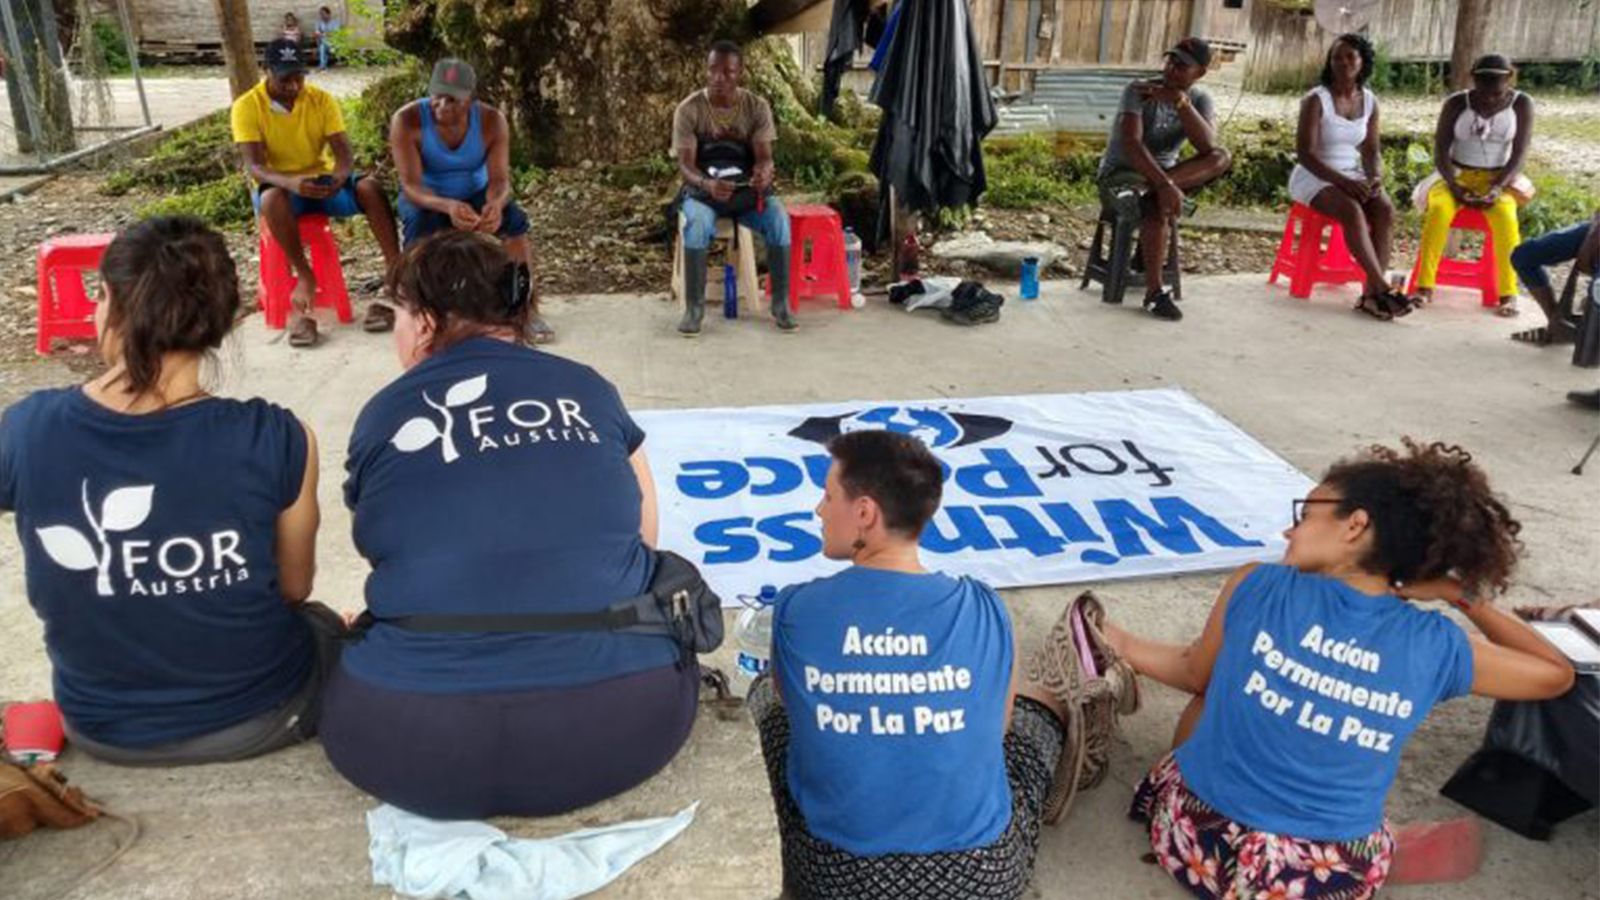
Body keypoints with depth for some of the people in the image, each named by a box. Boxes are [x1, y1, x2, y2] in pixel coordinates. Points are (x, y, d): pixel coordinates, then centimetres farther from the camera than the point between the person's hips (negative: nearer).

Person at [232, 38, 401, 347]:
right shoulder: (247, 106, -12)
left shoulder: (322, 99, -5)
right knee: (271, 198, -38)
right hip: (281, 186, -2)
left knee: (370, 188, -27)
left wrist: (339, 177, -37)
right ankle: (305, 277, -25)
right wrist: (291, 182, -41)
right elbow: (253, 166, -20)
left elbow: (344, 153, -12)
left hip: (323, 181, 2)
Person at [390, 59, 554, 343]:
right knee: (418, 222, -35)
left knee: (514, 217, -27)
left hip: (475, 194, 2)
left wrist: (495, 204, -49)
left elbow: (499, 179, -24)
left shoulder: (491, 121, -19)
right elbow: (410, 184, -31)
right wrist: (448, 206, -52)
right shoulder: (407, 120, -26)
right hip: (427, 199, -2)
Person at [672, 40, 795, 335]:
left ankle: (781, 304, -17)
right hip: (702, 189, -1)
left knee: (778, 218, -30)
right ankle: (694, 307, -22)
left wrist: (764, 173, -37)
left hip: (746, 188, 1)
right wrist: (707, 184, -38)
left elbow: (764, 157, -11)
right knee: (697, 224, -36)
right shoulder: (688, 109, -9)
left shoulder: (757, 107, -4)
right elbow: (685, 164, -15)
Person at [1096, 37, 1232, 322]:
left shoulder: (1200, 100, -1)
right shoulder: (1139, 91, -14)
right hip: (1120, 174, -5)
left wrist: (1180, 101, -31)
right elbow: (1131, 144, -29)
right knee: (1157, 206, -38)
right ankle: (1154, 292, -29)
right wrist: (1165, 185, -40)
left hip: (1163, 174, 5)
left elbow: (1208, 147, -21)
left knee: (1222, 157, -20)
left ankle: (1152, 191, -33)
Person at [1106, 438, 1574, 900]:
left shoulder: (1258, 587, -11)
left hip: (1200, 839, -1)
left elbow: (1194, 674, 7)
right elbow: (1557, 673, 12)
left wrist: (1124, 645, 24)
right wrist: (1463, 595, 12)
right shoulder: (1437, 647, -7)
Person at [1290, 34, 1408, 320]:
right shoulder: (1316, 100, -10)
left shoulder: (1370, 101, 6)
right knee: (1352, 211, -32)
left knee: (1385, 208, -23)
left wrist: (1375, 178, -13)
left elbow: (1371, 151, 10)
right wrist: (1343, 182, -24)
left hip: (1351, 175, 5)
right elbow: (1305, 153, -16)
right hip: (1314, 177, -5)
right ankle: (1382, 288, -30)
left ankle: (1371, 293, -26)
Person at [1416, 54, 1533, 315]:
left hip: (1498, 179, 0)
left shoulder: (1521, 104, -2)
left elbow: (1519, 155, -7)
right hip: (1458, 176, 0)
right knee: (1438, 208, -33)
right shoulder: (1456, 103, -2)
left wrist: (1496, 188, -23)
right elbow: (1440, 150, -6)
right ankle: (1424, 286, -30)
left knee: (1504, 214, -33)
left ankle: (1509, 292, -27)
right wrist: (1453, 184, -22)